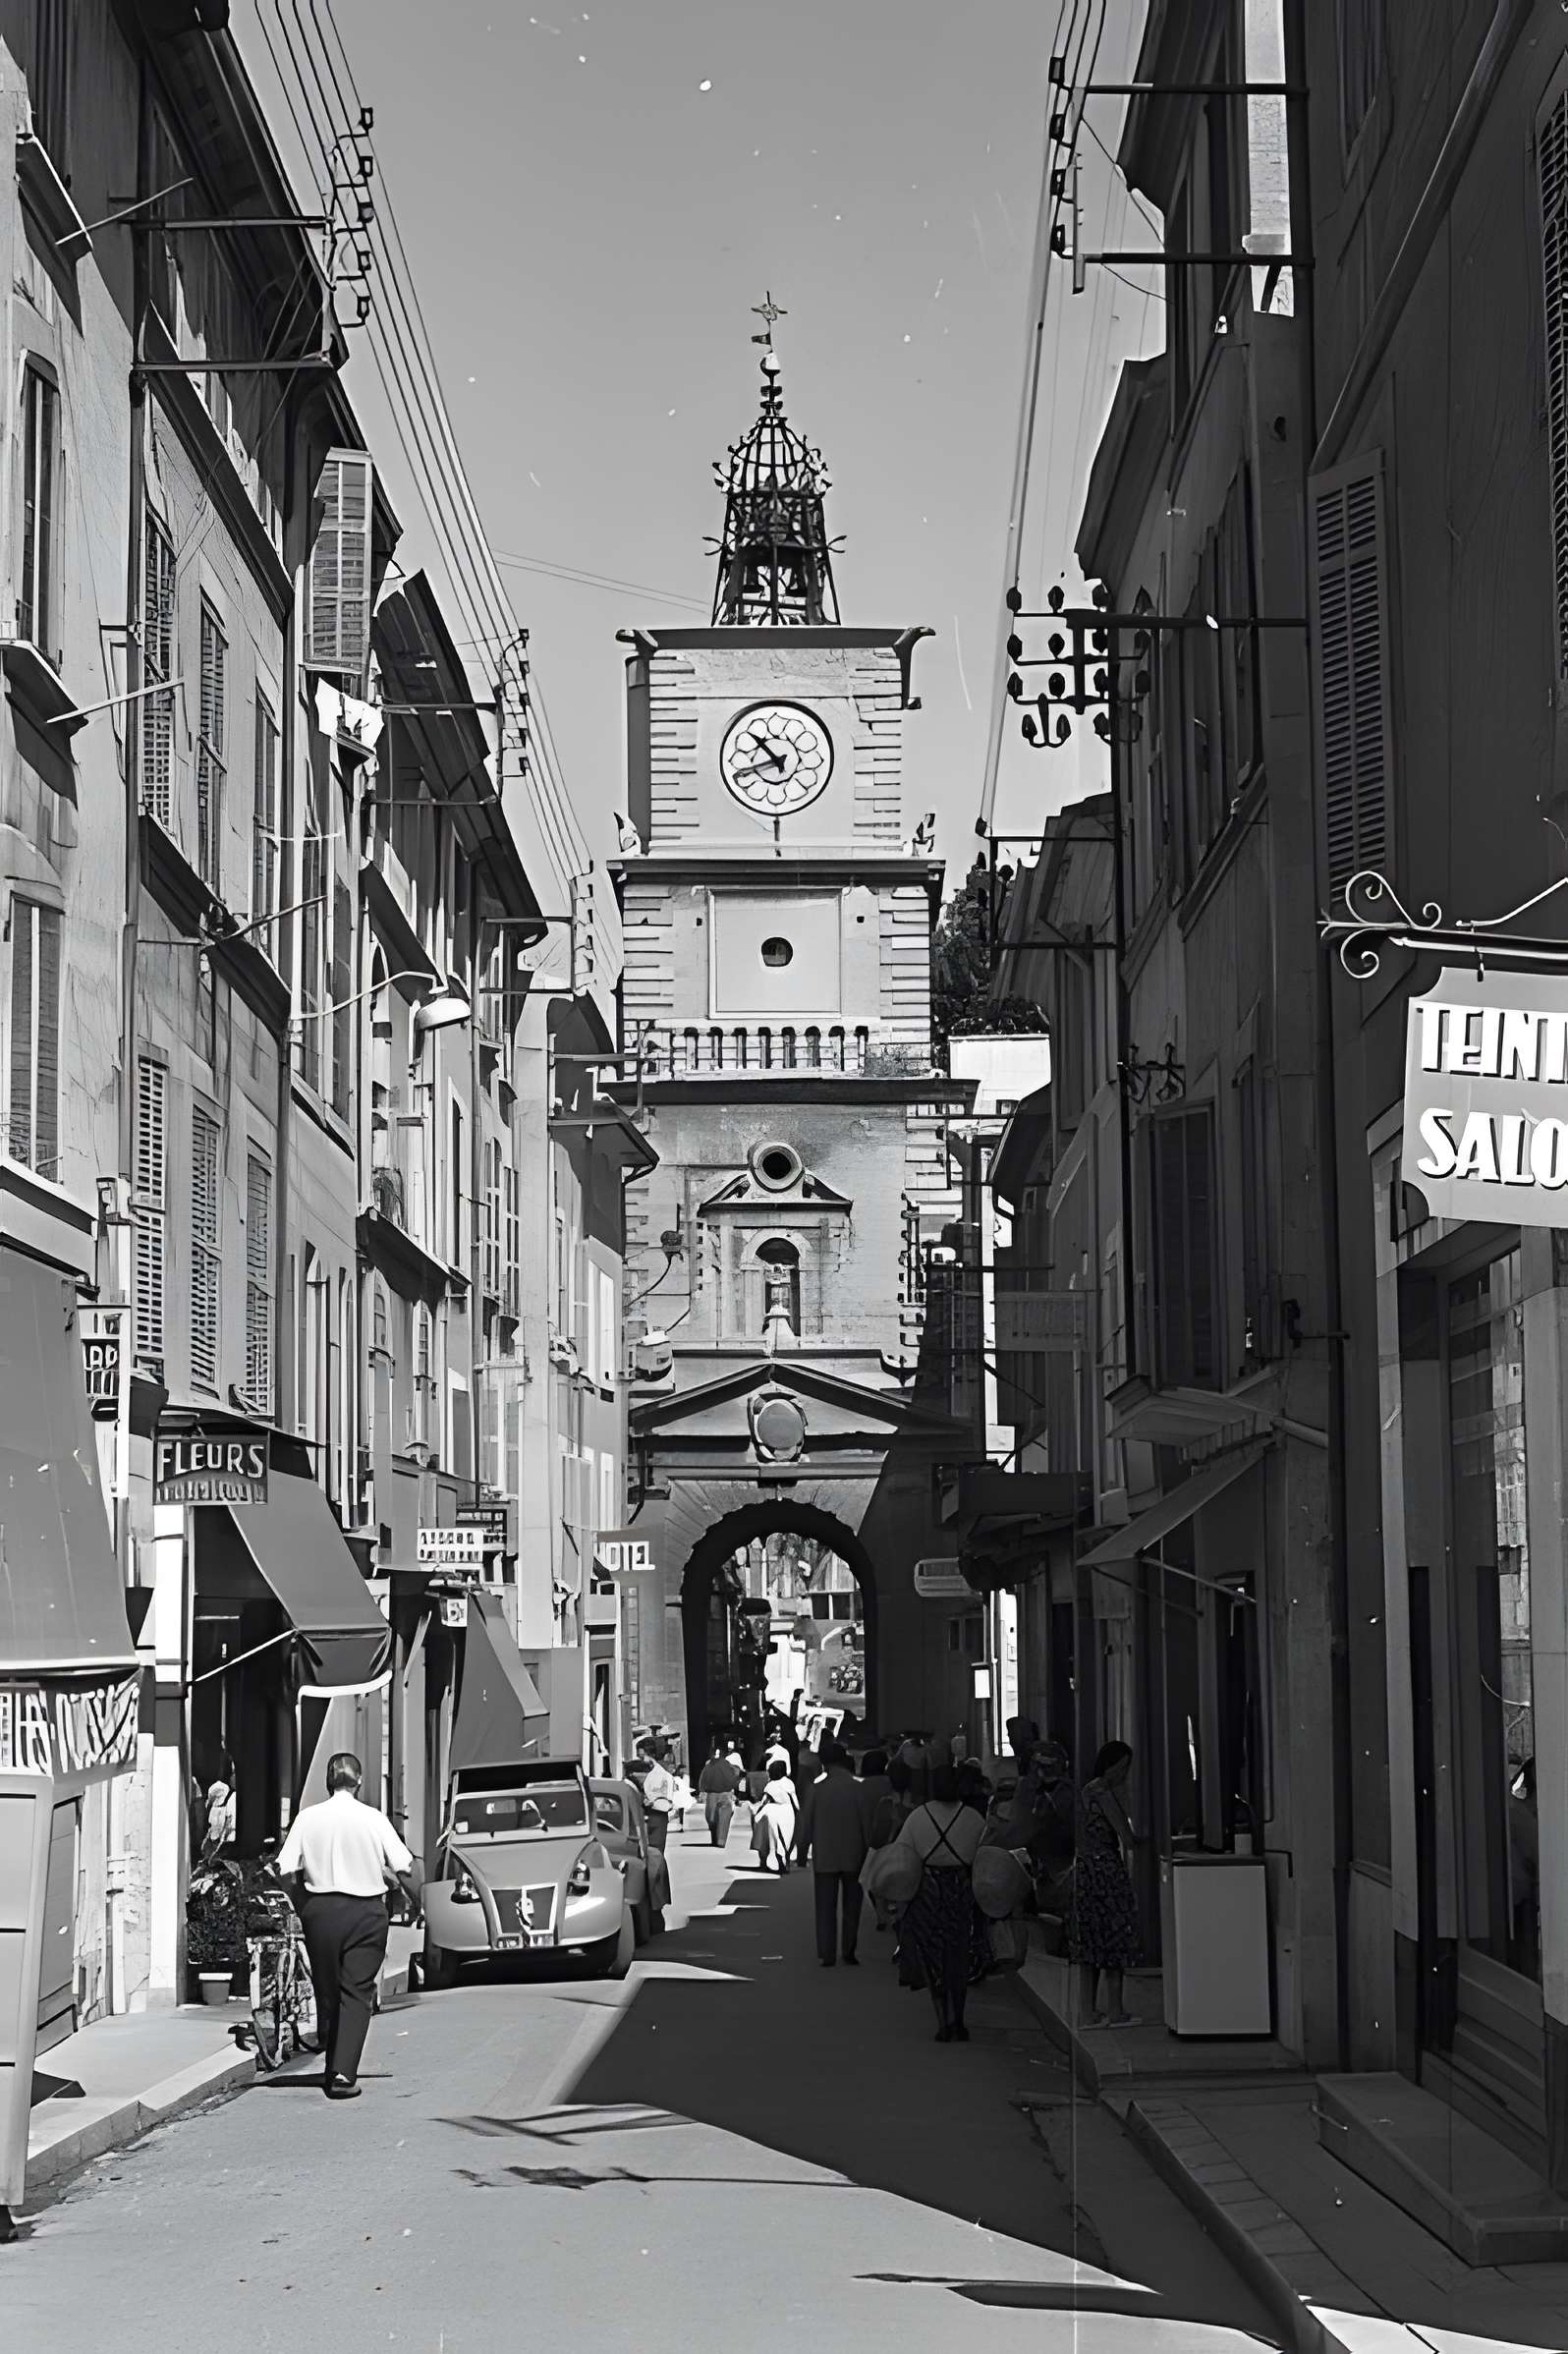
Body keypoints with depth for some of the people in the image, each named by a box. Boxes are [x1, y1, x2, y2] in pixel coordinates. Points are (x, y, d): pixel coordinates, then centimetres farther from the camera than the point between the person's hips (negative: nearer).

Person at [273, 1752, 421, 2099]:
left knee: (326, 1990, 15)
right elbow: (405, 1868, -5)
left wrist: (301, 1905, 12)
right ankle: (344, 2073, -11)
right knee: (357, 1993, 0)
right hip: (366, 1911, -2)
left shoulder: (307, 1818, -2)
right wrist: (415, 1902, 11)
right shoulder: (372, 1819, -5)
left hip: (319, 1910, 2)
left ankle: (332, 2068, 26)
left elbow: (285, 1871, -4)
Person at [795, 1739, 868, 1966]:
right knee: (851, 1906, 11)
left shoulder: (816, 1788, -5)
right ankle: (849, 1953, 10)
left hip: (824, 1857, 0)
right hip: (853, 1856, 0)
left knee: (826, 1907, 6)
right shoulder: (857, 1787, -6)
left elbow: (804, 1824, -2)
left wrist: (801, 1852, 8)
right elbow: (866, 1822, -3)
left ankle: (827, 1955, 2)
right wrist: (868, 1852, 6)